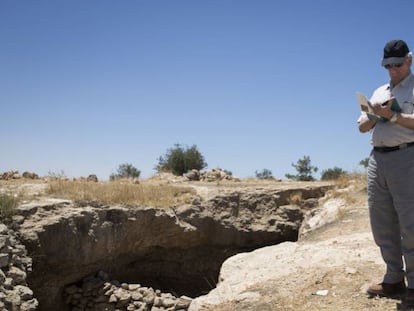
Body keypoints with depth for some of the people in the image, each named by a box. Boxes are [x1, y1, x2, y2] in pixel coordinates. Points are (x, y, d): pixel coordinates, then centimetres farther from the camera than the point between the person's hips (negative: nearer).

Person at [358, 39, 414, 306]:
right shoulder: (379, 92, 22)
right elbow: (362, 127, 19)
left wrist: (392, 116, -16)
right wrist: (373, 115, 0)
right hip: (377, 158, 7)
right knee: (382, 222, 7)